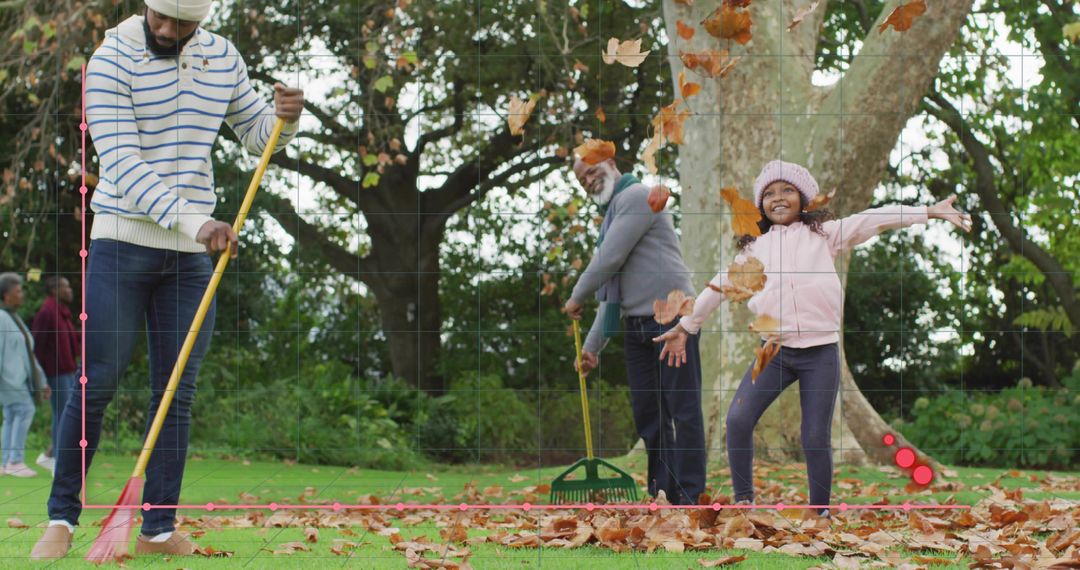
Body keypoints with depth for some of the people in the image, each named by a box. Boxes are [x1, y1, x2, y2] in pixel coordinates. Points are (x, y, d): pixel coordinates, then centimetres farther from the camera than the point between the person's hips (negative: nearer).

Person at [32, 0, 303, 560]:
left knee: (176, 395, 4)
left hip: (194, 254, 4)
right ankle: (62, 518, 9)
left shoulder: (222, 56, 7)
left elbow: (256, 134, 18)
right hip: (123, 244, -4)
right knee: (96, 386, -4)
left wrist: (283, 117, -6)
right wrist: (193, 221, -28)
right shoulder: (111, 59, -9)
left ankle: (159, 529, 10)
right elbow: (123, 165, -18)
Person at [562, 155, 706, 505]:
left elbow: (610, 259, -14)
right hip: (636, 325, 9)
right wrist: (592, 345, 18)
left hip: (670, 317, -9)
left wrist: (577, 297, 0)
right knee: (647, 412, 8)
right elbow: (613, 291, 23)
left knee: (683, 409, -7)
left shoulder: (636, 196, -5)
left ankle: (689, 497, -7)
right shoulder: (611, 216, 23)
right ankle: (661, 492, 13)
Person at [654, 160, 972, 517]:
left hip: (820, 352, -2)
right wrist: (686, 327, 29)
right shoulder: (755, 247, 14)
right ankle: (743, 501, -2)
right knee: (738, 419, -14)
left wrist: (931, 212, -8)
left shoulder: (823, 233, 6)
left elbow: (874, 221, -2)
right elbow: (721, 285, 23)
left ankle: (820, 513, 11)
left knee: (816, 438, -3)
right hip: (775, 351, 2)